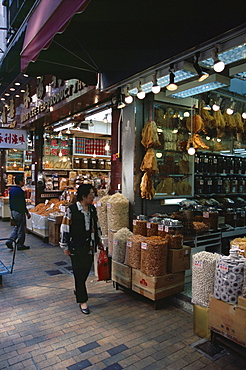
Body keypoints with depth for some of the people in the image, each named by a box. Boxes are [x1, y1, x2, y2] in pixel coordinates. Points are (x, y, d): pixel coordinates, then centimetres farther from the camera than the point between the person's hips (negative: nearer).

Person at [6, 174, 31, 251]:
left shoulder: (11, 189, 8)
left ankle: (10, 241, 12)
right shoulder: (20, 191, -20)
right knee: (21, 229, 4)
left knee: (17, 227, 22)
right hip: (19, 212, -9)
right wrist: (27, 212, -11)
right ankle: (20, 245, 12)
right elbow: (22, 204, -20)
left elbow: (10, 201, 15)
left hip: (13, 212, 9)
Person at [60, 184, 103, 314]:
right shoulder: (71, 210, -14)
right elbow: (65, 228, -10)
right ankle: (82, 301, 12)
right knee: (79, 272, 1)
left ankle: (78, 290, 40)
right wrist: (65, 246, -8)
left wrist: (99, 241, 19)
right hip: (76, 247, -6)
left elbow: (96, 225, 17)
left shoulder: (92, 209, 6)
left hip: (90, 246, 6)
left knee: (86, 270, 15)